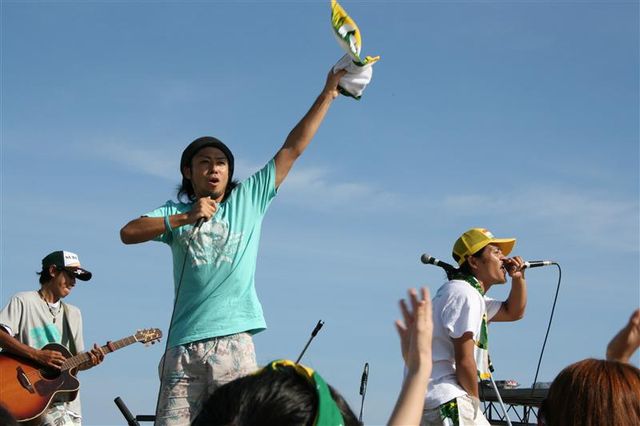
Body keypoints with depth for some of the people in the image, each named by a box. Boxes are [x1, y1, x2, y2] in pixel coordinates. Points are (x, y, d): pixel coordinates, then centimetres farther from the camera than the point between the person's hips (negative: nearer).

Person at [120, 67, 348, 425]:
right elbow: (128, 233, -1)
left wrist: (328, 94, 12)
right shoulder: (177, 211, 15)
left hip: (233, 343, 0)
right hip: (184, 347, 1)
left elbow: (292, 149, 13)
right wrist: (185, 218, -9)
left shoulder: (248, 200, 14)